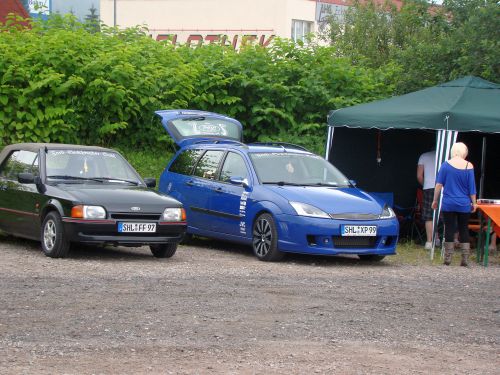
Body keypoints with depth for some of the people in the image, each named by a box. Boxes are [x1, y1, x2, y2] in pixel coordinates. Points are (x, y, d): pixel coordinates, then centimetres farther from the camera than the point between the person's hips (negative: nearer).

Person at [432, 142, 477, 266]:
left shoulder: (446, 165, -3)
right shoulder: (469, 166, -3)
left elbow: (439, 184, -2)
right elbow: (472, 187, 0)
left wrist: (435, 200, 6)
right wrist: (474, 203, 8)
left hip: (448, 204, 0)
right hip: (464, 205, 0)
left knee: (449, 230, 4)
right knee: (464, 230, 7)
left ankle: (448, 258, 5)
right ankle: (465, 259, 5)